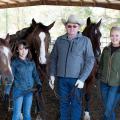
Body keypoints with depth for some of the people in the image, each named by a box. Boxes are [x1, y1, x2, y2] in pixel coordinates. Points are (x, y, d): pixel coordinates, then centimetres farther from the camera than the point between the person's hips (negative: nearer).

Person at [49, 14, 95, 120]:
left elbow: (90, 61, -7)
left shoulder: (85, 41, -4)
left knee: (76, 104, 5)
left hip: (77, 79, -3)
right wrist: (52, 75, 3)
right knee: (64, 103, 13)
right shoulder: (59, 40, 4)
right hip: (62, 78, 3)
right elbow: (53, 58, 11)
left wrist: (82, 79, -14)